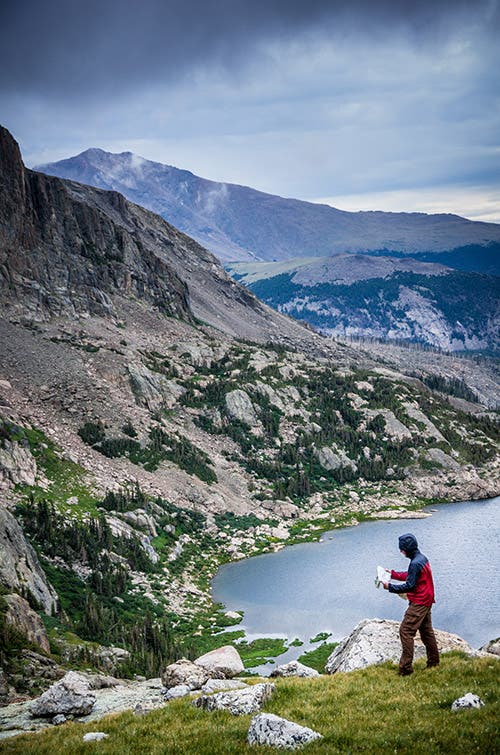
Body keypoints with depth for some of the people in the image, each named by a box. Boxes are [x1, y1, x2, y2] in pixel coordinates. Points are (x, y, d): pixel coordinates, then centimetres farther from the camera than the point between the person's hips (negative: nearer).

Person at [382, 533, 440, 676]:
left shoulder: (415, 563, -22)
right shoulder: (422, 558, 9)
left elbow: (409, 586, -22)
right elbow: (410, 576, 19)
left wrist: (390, 587, -17)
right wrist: (394, 574, 15)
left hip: (418, 603, -10)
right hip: (426, 601, 10)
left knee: (406, 631, -10)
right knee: (426, 630, 20)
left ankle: (406, 668, -10)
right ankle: (433, 662, 30)